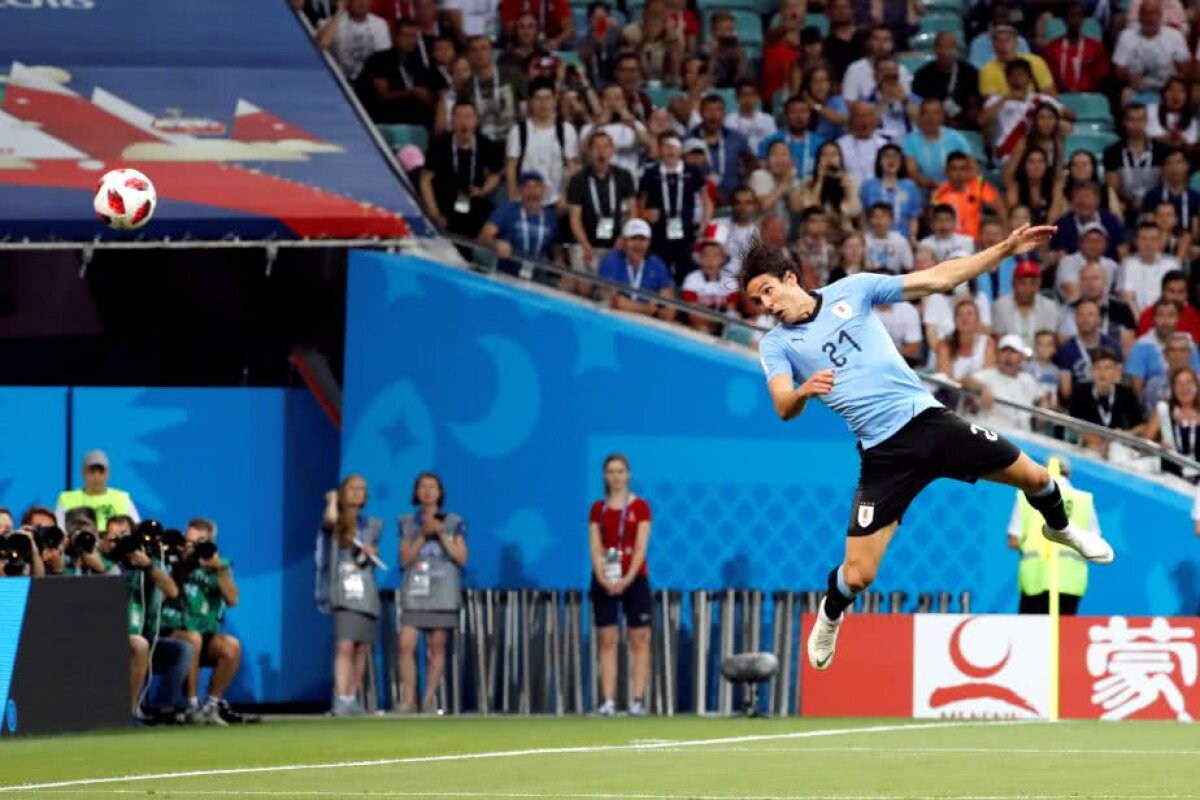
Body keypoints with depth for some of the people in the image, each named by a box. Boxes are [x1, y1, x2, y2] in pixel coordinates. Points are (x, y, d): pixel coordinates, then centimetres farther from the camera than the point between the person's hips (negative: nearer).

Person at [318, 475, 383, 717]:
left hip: (367, 591, 5)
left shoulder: (372, 525, 17)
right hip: (343, 590, -5)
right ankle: (341, 700, -26)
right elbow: (330, 519, -21)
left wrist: (370, 552, 1)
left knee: (362, 649, 6)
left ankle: (353, 698, 17)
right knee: (345, 645, -18)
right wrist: (333, 500, 0)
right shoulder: (336, 524, 2)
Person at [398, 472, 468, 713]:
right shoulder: (407, 523, 10)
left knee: (437, 646, 0)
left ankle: (429, 700, 5)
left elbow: (461, 558, 0)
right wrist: (422, 535, -10)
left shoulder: (454, 523, 6)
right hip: (415, 591, 1)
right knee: (406, 645, -11)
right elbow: (405, 559, 2)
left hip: (443, 591, -1)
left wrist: (442, 534, -10)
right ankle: (408, 701, -9)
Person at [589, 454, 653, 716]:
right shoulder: (598, 509, 8)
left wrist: (627, 579, -17)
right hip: (605, 581, 2)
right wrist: (602, 577, -13)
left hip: (634, 579, -2)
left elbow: (641, 547, -6)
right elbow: (595, 547, 2)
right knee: (607, 642, -1)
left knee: (639, 642, -3)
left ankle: (638, 700, -4)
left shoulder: (640, 507, 1)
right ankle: (608, 701, -3)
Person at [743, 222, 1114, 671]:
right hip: (884, 452, -2)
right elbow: (783, 408, -17)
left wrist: (1007, 249, -5)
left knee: (1033, 478, 6)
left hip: (927, 418, 2)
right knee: (857, 576, -9)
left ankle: (1059, 528, 43)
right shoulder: (775, 345, -1)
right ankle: (831, 614, 28)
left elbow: (938, 280, 2)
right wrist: (804, 391, -41)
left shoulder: (850, 290, 2)